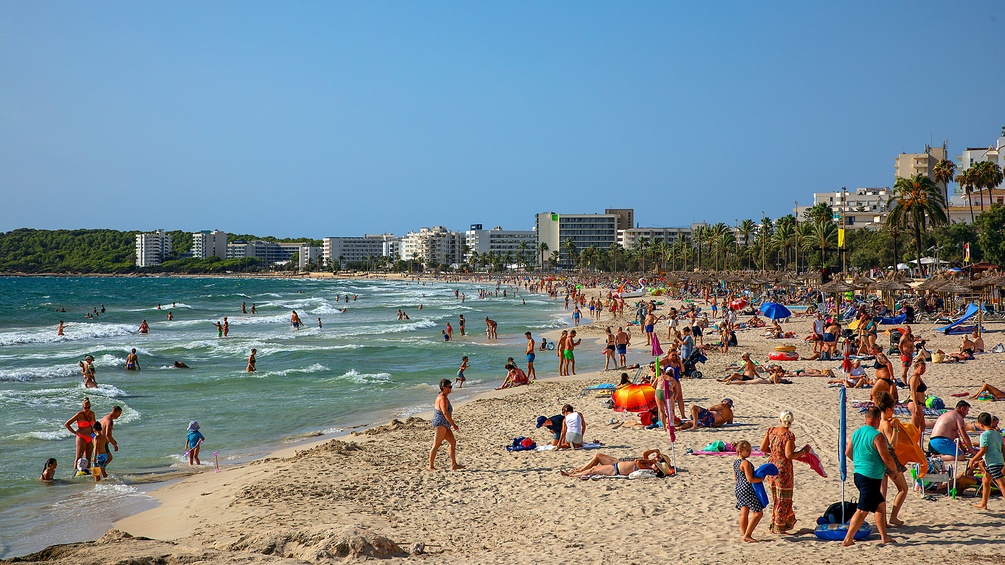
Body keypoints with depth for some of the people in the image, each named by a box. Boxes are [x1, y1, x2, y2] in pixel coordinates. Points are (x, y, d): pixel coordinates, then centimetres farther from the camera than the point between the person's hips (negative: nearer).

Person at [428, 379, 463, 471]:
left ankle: (454, 464, 10)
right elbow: (445, 412, -25)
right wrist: (453, 424, -21)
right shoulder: (443, 398, -16)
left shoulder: (442, 397, 17)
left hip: (444, 426, 11)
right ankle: (431, 466, -3)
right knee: (436, 446, -7)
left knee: (453, 442, 9)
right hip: (440, 424, -11)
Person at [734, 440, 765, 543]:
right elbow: (750, 479, -20)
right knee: (758, 512, -3)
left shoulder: (735, 463, 11)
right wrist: (761, 479, -6)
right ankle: (747, 535, -7)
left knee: (744, 514, 11)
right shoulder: (746, 463, -17)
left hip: (739, 489, 9)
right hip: (748, 490, -9)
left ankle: (744, 534, 12)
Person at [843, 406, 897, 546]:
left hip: (859, 474, 9)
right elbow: (886, 458, -16)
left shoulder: (856, 433, 7)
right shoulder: (877, 436, -16)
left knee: (880, 504, 19)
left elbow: (848, 452, 17)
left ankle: (884, 536, 24)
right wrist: (895, 470, 3)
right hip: (871, 477, -9)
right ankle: (848, 539, -5)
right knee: (862, 510, -5)